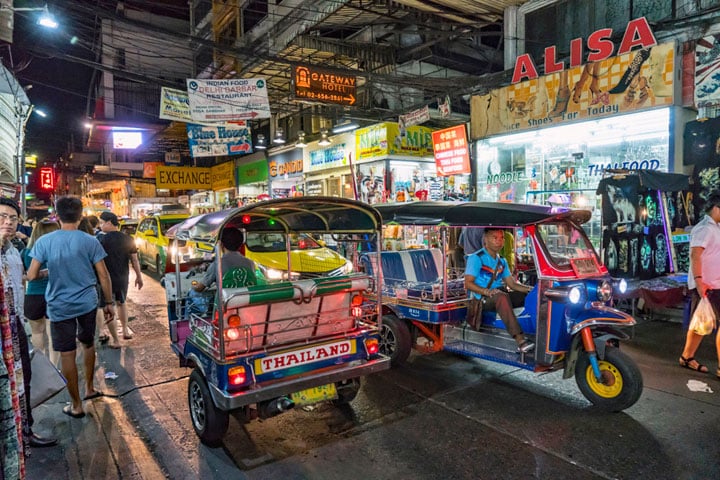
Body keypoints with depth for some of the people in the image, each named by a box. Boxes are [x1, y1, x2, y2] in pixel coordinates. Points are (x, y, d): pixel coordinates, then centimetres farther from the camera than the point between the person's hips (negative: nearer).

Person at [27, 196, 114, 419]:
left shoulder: (44, 241, -8)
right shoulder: (90, 241, -7)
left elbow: (31, 275, -9)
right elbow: (103, 276, -7)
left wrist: (47, 272, 14)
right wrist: (109, 303, 3)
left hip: (59, 306, -1)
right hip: (87, 303, 1)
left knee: (67, 354, 6)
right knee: (88, 344, 23)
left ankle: (76, 405, 15)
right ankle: (89, 388, 34)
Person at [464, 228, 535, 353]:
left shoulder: (502, 261, 19)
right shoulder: (476, 258, -4)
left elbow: (512, 284, 15)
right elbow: (468, 283, -12)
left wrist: (530, 289, -2)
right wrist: (486, 291, -27)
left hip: (499, 297, 7)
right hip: (481, 299, -7)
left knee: (527, 296, -14)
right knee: (502, 297, -38)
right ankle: (520, 340, -47)